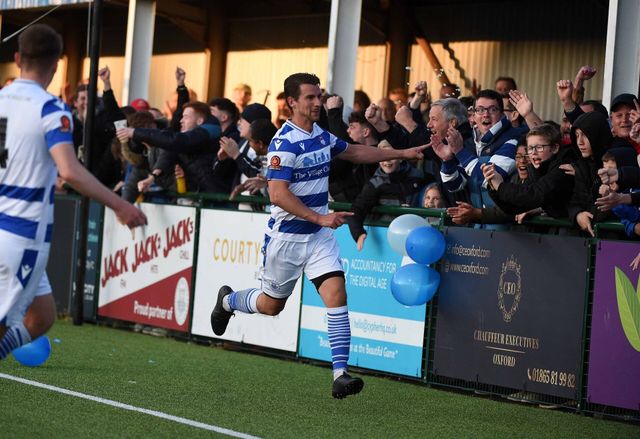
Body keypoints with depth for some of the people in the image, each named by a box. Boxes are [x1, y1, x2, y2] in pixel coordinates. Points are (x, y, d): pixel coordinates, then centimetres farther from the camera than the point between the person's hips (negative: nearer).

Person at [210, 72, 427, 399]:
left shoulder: (322, 135, 6)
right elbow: (278, 194, -25)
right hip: (286, 235, -5)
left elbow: (355, 152, 25)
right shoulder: (285, 143, -18)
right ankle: (227, 301, 44)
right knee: (272, 305, 11)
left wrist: (402, 153, 23)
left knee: (336, 295, -13)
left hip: (319, 236, 6)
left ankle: (340, 374, -15)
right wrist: (320, 217, -28)